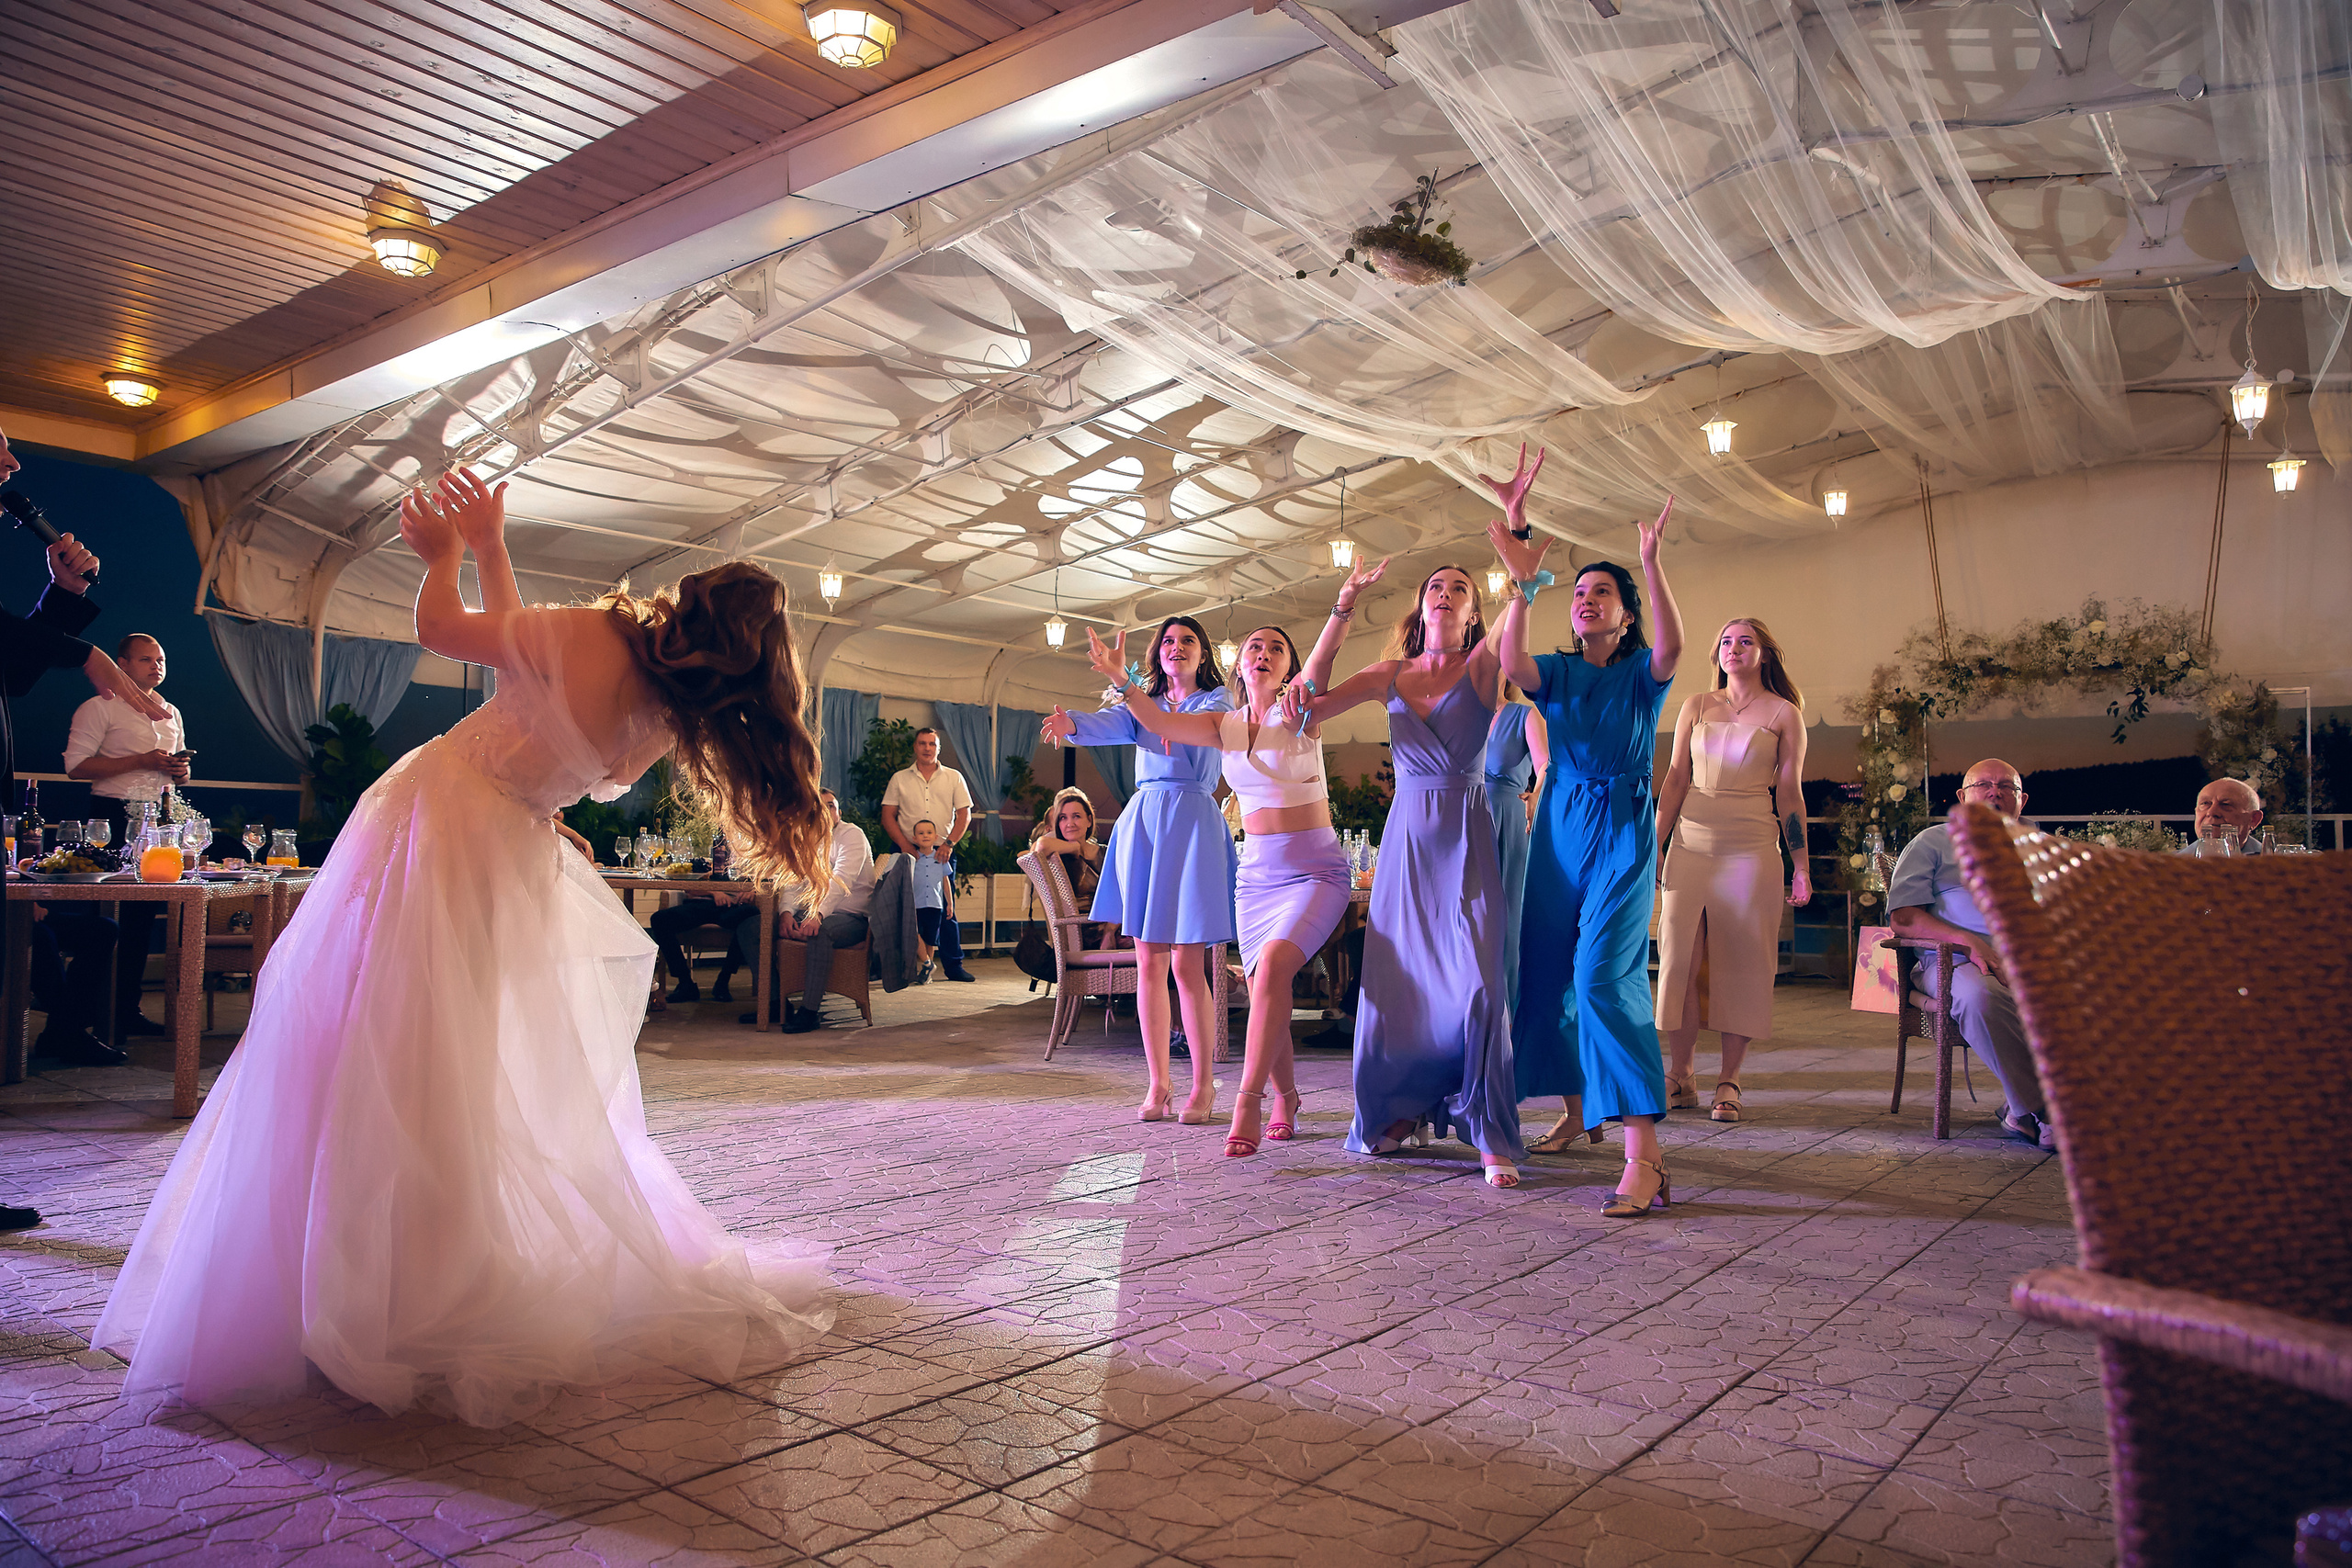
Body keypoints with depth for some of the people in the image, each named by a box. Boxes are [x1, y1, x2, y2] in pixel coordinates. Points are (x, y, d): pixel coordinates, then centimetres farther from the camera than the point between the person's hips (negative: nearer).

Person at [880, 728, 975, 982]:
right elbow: (888, 816, 4)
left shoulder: (954, 778, 9)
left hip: (942, 853, 0)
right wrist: (906, 846, -8)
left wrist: (948, 843, -9)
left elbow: (964, 815, 5)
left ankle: (954, 965, 5)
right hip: (908, 852, 0)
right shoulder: (899, 779, 8)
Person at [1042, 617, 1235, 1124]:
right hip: (1141, 821, 4)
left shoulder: (1217, 699, 8)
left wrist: (1128, 683, -30)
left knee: (1186, 964, -7)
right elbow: (1112, 724, -4)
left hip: (1191, 822, -4)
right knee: (1149, 963, 3)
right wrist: (1071, 722, -27)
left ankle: (1203, 1085, 3)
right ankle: (1158, 1083, 11)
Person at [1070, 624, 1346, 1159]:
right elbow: (1161, 723, -8)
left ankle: (1248, 1102, -25)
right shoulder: (1226, 725, 8)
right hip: (1256, 870, 5)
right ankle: (1285, 1098, 23)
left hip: (1316, 869, -5)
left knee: (1273, 965, -26)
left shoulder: (1300, 716, -2)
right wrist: (1121, 678, -26)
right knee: (1263, 991, 1)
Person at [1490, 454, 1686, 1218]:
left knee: (1606, 973, -19)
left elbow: (1671, 646, -21)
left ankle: (1644, 1155, -22)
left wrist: (1652, 564, -30)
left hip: (1622, 828, -4)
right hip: (1559, 825, 5)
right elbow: (1511, 662, -14)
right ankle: (1578, 1110, 27)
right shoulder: (1556, 671, 9)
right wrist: (1522, 586, -25)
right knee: (1551, 970, 8)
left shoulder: (1642, 671, 4)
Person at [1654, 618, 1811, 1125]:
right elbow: (1675, 781, 10)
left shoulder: (1784, 713, 5)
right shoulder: (1696, 707, 11)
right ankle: (1680, 1079, 6)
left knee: (1742, 962, -1)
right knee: (1678, 955, -3)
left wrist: (1801, 866, 2)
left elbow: (1790, 793, 5)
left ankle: (1728, 1082, 7)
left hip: (1752, 846, -2)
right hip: (1691, 843, 2)